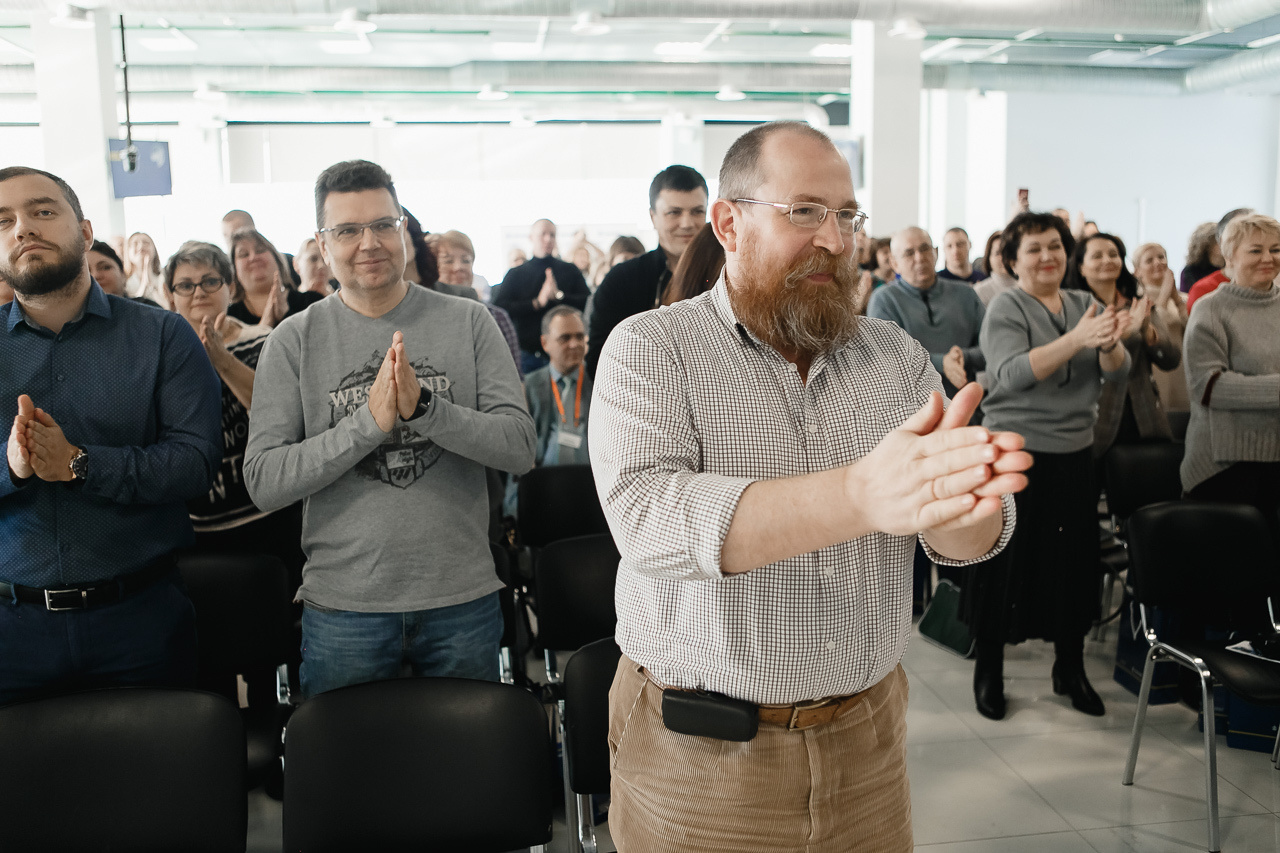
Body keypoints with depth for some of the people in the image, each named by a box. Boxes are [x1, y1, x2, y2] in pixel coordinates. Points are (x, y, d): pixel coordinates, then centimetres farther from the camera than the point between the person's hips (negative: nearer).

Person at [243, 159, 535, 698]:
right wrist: (368, 422, -21)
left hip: (462, 598, 1)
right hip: (343, 607, 0)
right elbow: (263, 483, -9)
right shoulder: (294, 341, -2)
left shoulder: (468, 321, -1)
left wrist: (424, 407, -23)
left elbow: (521, 448, -8)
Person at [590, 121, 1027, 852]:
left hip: (867, 736, 4)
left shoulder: (897, 355, 2)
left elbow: (973, 538, -5)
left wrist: (959, 496, -30)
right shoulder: (650, 348, -10)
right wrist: (860, 495, -40)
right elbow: (649, 519, -27)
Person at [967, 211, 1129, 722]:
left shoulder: (1084, 305, 10)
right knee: (1006, 564, 2)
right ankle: (988, 673, 18)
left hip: (1074, 454, 5)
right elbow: (1012, 374, -21)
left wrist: (1110, 343, -18)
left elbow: (1118, 373, 3)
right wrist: (1075, 340, -30)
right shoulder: (1005, 308, -6)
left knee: (1074, 561, 11)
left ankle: (1070, 670, 28)